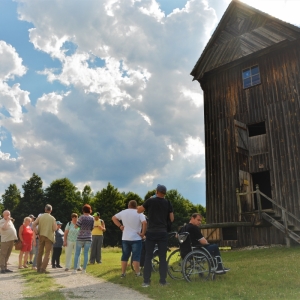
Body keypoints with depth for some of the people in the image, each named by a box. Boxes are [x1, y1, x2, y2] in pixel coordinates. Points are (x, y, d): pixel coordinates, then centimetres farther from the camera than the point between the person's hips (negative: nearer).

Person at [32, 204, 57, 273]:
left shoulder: (40, 217, 2)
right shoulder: (52, 218, -6)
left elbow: (33, 225, -6)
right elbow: (55, 228, -9)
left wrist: (37, 233, -1)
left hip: (41, 236, 3)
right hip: (49, 237, -3)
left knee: (40, 252, 15)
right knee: (47, 253, 2)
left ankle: (38, 268, 19)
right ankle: (43, 269, -6)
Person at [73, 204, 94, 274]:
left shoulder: (82, 217, -10)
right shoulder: (92, 218, 2)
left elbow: (76, 226, -8)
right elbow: (92, 228, 8)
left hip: (80, 237, -3)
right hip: (88, 238, 3)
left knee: (77, 253, 5)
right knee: (86, 253, 8)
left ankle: (75, 269, 3)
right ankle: (84, 269, 9)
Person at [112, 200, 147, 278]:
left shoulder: (123, 212, 4)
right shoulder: (139, 213, -8)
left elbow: (114, 218, 11)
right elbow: (144, 223, -22)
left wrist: (120, 226, 7)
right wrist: (143, 233, -13)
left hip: (125, 238, 4)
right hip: (136, 239, -3)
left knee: (124, 256, 12)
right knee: (136, 257, 0)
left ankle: (123, 273, 15)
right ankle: (137, 274, 1)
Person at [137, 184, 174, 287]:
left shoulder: (150, 201, -2)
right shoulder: (168, 203, 3)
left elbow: (139, 211, 10)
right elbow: (172, 219, 6)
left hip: (151, 232, -1)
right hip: (163, 233, 1)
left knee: (148, 257, 4)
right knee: (163, 257, 7)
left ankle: (146, 281, 2)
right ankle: (163, 281, 9)